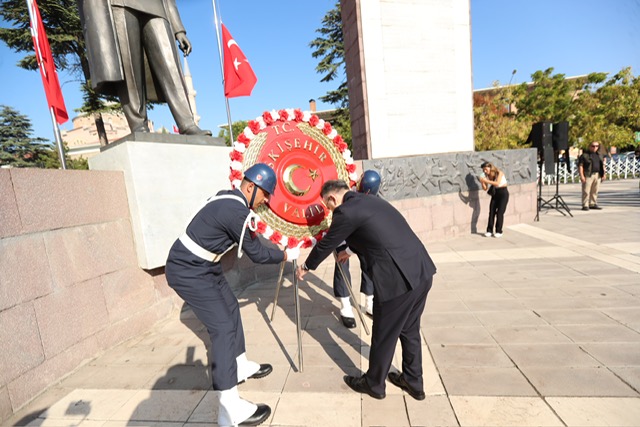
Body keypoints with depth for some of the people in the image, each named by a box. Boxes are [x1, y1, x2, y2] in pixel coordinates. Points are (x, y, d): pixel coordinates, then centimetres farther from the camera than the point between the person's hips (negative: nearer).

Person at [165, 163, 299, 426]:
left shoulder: (229, 199, 3)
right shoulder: (237, 212, -25)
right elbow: (256, 254, -14)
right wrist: (287, 256, 0)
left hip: (203, 265, 10)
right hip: (187, 272, -10)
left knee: (231, 308, 17)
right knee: (223, 326, -9)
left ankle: (240, 366, 36)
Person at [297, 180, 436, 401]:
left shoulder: (345, 211, -8)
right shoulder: (371, 201, 18)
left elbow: (326, 244, 5)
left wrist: (306, 266, 23)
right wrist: (350, 250, 51)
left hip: (397, 279, -9)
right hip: (422, 271, 9)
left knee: (383, 336, 14)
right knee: (410, 330, 25)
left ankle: (373, 384, 36)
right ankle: (414, 382, 42)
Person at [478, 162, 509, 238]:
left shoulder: (499, 173, -16)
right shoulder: (487, 176, -2)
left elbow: (497, 183, -33)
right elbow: (485, 189, -4)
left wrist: (486, 181, -38)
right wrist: (482, 183, -21)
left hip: (503, 193, -5)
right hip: (494, 194, 5)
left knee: (500, 212, -6)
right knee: (491, 212, -2)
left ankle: (499, 231, 4)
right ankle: (489, 231, 4)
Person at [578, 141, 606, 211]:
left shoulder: (599, 155, 18)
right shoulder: (584, 155, -2)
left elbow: (602, 165, 23)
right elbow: (580, 165, -8)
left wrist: (604, 173, 13)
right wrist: (581, 176, -16)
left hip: (597, 175, 6)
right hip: (588, 175, -6)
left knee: (595, 191, 8)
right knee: (586, 191, -7)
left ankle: (593, 204, 16)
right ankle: (585, 205, -5)